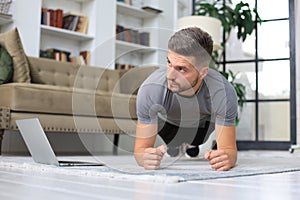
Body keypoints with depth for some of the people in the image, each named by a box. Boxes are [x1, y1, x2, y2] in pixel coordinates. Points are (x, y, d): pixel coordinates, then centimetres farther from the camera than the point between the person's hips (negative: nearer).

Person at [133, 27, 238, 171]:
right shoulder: (150, 90, -41)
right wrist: (146, 157, -57)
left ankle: (191, 148, 32)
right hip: (166, 121, 0)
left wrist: (225, 157, -57)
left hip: (205, 121, 1)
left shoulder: (224, 93, -41)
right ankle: (173, 148, 31)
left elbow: (229, 149, -32)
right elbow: (141, 147, -31)